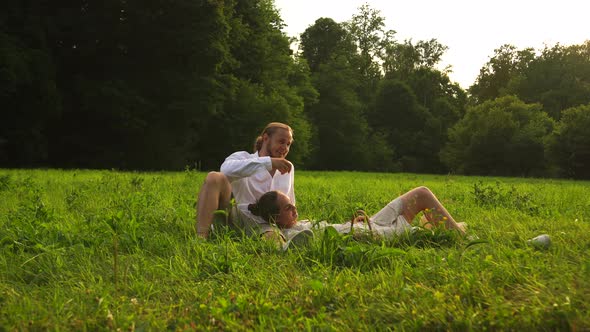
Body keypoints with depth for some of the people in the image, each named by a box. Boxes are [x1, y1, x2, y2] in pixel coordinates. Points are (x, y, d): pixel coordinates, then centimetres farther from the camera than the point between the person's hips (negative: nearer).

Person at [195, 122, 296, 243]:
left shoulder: (288, 169, 23)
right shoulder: (243, 157, 7)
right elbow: (226, 169, -20)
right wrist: (268, 162, -24)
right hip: (237, 218, -1)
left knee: (276, 241, -40)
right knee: (215, 178, -29)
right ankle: (200, 238, -37)